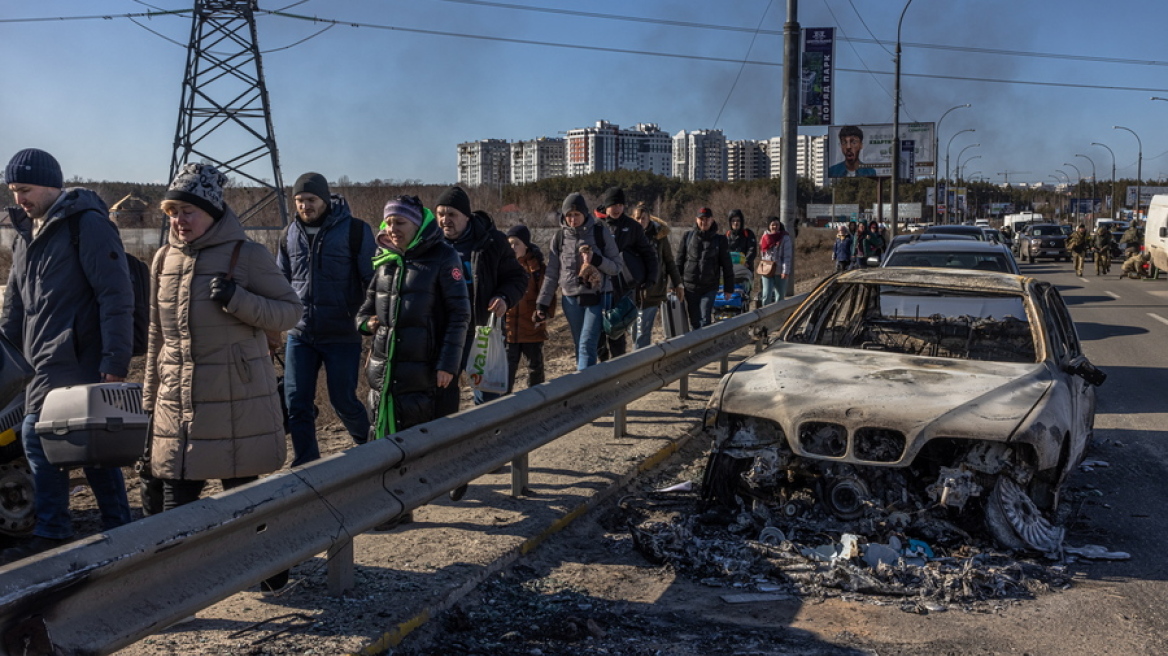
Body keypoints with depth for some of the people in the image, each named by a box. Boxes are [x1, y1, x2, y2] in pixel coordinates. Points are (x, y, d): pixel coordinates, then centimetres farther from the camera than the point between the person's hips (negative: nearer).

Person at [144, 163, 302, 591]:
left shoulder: (247, 255, -7)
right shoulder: (165, 259, 9)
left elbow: (291, 312, -7)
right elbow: (158, 332, 16)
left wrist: (238, 300, -22)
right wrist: (151, 394, 18)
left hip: (236, 398, -4)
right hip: (178, 398, 5)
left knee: (240, 485, 5)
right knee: (176, 491, 6)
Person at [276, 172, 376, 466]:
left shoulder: (355, 230, -8)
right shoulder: (290, 234, 7)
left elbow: (374, 280, -4)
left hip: (342, 335, -4)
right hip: (299, 334, 4)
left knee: (343, 400, 5)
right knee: (296, 404, 0)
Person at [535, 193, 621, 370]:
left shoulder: (600, 233, -3)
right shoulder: (560, 238, 4)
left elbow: (616, 267, 0)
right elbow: (552, 275, 8)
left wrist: (595, 259, -18)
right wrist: (542, 303, 3)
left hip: (597, 298, -3)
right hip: (571, 299, 3)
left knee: (587, 345, -13)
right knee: (580, 346, 9)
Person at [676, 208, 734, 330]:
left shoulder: (719, 239, 2)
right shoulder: (688, 237, 4)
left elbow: (727, 265, 5)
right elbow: (679, 261, 8)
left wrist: (728, 288, 3)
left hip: (710, 287, -2)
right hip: (690, 286, 2)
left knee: (705, 320, -9)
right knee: (694, 320, 7)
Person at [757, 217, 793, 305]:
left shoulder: (785, 237, -3)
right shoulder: (765, 236, 9)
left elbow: (787, 256, -8)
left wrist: (785, 271, -15)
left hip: (780, 271, -3)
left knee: (780, 296, 4)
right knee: (766, 295, -4)